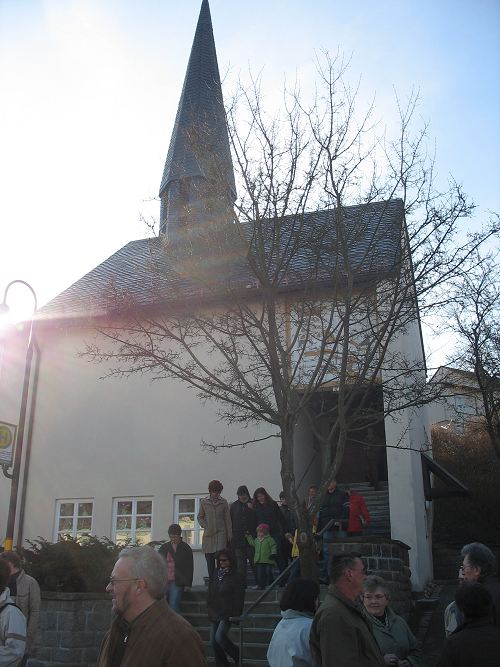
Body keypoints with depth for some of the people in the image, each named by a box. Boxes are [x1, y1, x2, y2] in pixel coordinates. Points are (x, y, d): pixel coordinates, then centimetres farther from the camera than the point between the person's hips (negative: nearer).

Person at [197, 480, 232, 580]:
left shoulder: (223, 502, 4)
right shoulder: (203, 502, 5)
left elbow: (227, 519, 7)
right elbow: (200, 517, 12)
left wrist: (229, 535, 4)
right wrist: (205, 526, -6)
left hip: (221, 533, -1)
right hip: (208, 534, 1)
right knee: (209, 559, 4)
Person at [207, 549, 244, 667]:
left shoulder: (236, 576, -6)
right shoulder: (215, 574, 12)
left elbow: (239, 597, -9)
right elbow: (210, 593, 18)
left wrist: (236, 614, -15)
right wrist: (210, 607, 8)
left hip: (227, 614, -7)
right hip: (215, 613, 7)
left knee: (219, 637, -20)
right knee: (213, 641, 4)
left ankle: (237, 655, 3)